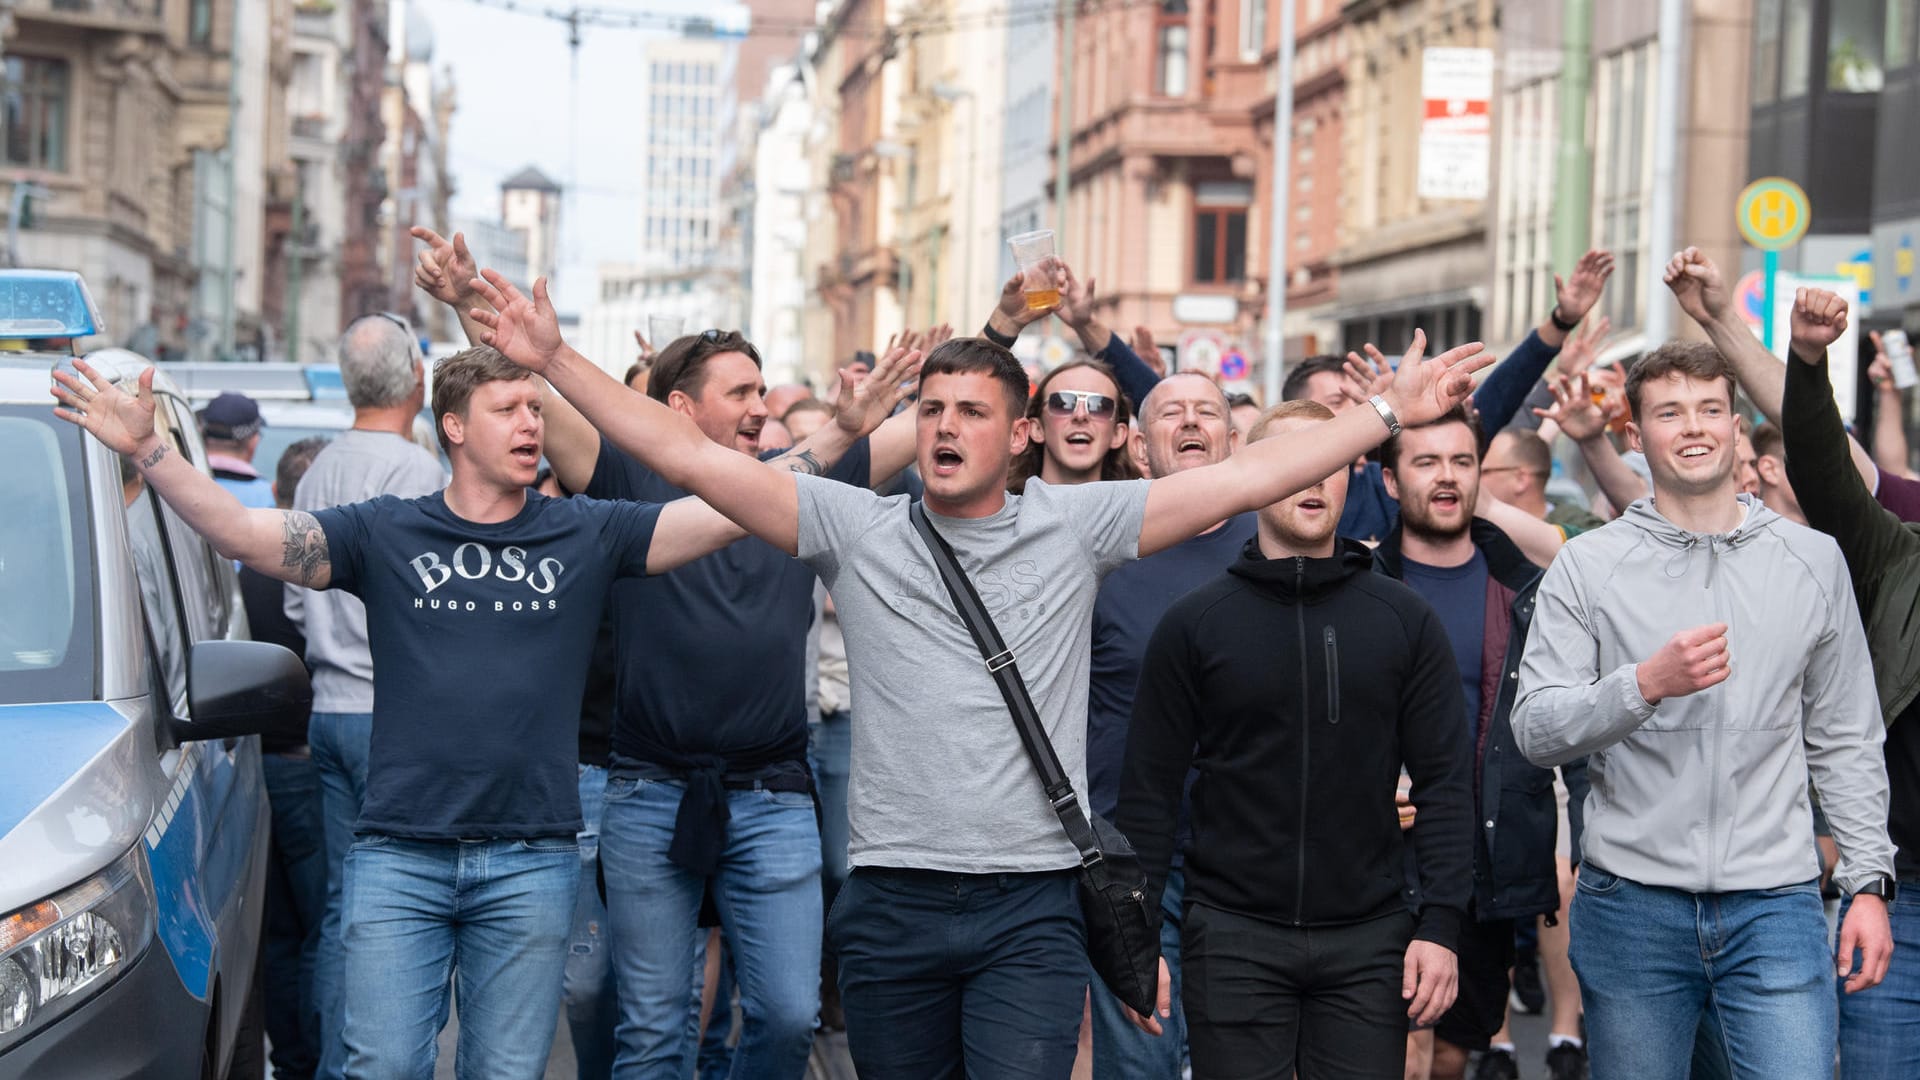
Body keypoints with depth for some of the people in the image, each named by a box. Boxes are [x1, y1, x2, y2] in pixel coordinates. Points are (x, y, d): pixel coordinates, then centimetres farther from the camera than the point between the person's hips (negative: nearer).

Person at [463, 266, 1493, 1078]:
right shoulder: (857, 528, 3)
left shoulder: (1073, 526, 3)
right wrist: (555, 360, -7)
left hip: (1030, 908, -1)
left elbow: (1245, 476, -1)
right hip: (891, 900, 2)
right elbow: (690, 455, -1)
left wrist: (1390, 411, -5)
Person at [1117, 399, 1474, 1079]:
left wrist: (1440, 925, -5)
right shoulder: (1194, 624, 1)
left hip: (1370, 938, 1)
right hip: (1234, 938, -1)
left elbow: (1445, 782, 2)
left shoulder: (1405, 620, 4)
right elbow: (1150, 789, 3)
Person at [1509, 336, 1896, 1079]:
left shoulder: (1814, 561, 7)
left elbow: (1846, 742, 11)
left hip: (1775, 904, 1)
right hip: (1630, 904, 0)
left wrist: (1867, 880, 4)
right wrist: (1646, 684, -21)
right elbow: (1534, 730, -6)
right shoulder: (1588, 566, 2)